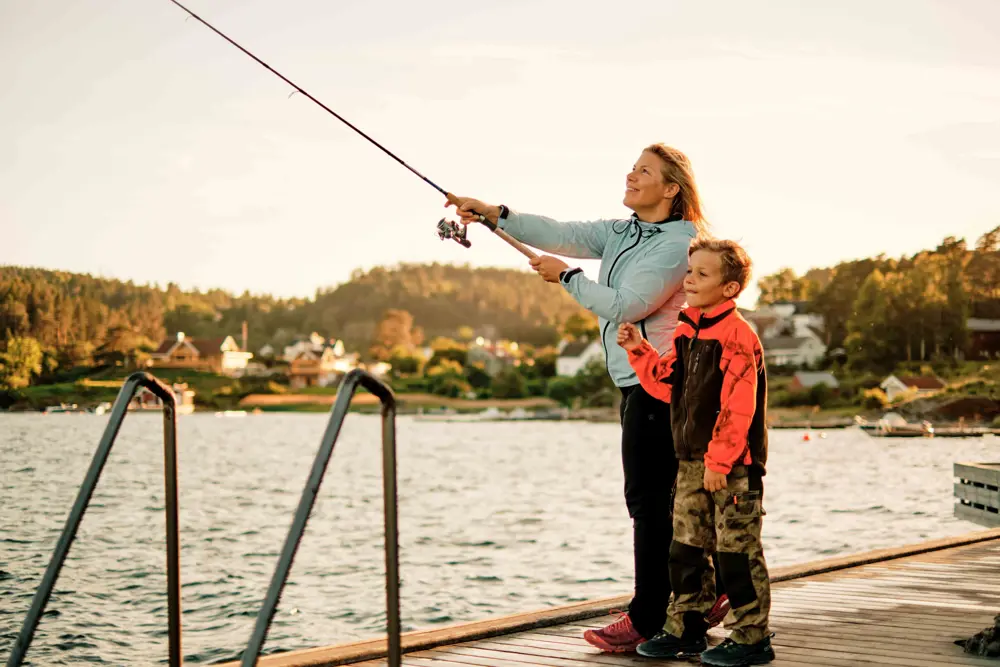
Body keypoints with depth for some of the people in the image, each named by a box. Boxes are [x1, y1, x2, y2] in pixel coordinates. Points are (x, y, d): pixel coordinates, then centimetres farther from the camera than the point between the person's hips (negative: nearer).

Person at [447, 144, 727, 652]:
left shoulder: (679, 243, -13)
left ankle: (648, 619, 1)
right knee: (655, 499, 14)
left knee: (649, 500, -6)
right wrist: (494, 214, -9)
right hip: (638, 382, 9)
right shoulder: (621, 233, 14)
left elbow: (625, 306, -20)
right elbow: (562, 234, 2)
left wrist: (566, 275, -10)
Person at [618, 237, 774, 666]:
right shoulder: (686, 332, 11)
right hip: (691, 460, 9)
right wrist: (639, 350, 5)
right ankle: (685, 629, 23)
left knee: (737, 550, -1)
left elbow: (739, 406, -20)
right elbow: (667, 385, 16)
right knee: (686, 546, 13)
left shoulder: (737, 335, -16)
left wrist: (719, 460, -20)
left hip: (734, 465, -9)